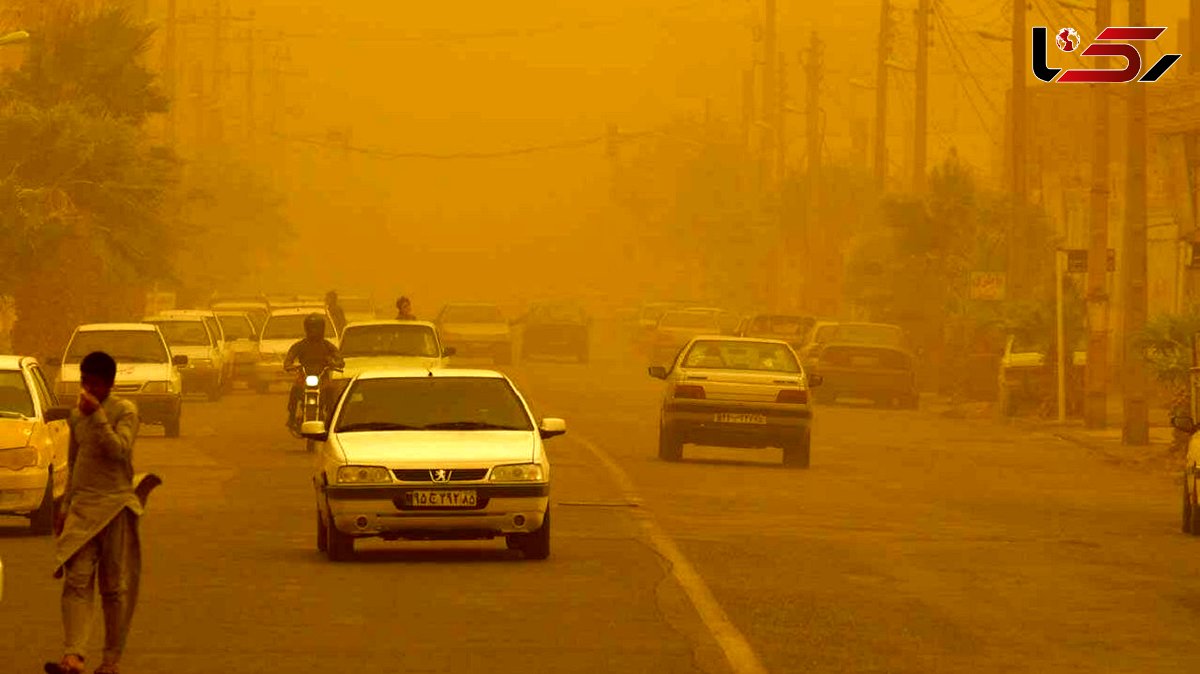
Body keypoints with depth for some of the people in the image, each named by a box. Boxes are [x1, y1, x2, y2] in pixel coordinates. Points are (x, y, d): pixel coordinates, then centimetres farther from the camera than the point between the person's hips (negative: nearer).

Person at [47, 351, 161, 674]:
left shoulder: (125, 411, -4)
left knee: (114, 587, 2)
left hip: (115, 505, -4)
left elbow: (120, 451, -19)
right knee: (76, 581, -10)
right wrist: (65, 506, 18)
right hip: (82, 506, 4)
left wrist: (97, 415, -22)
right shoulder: (76, 415, 13)